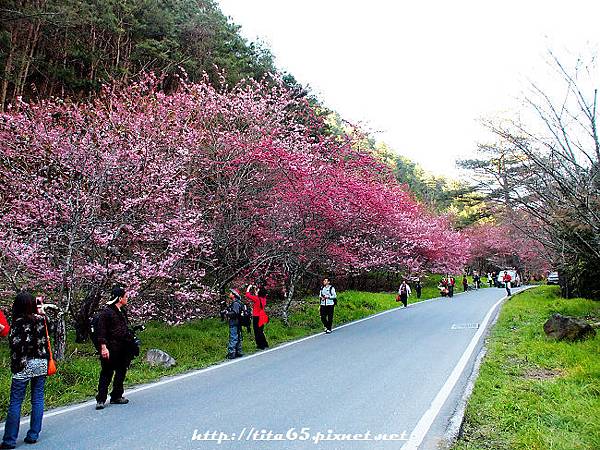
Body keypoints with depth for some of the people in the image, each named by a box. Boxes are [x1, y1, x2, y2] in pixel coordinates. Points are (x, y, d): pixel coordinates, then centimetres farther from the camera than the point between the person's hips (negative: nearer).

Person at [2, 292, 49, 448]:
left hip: (24, 365, -5)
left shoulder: (19, 322, -11)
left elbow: (15, 344, -16)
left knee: (15, 402, 3)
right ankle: (33, 435, 15)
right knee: (38, 399, 10)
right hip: (41, 363, 5)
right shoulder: (41, 319, 1)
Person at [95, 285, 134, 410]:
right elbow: (101, 331, -14)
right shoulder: (106, 312, -11)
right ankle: (101, 399, 6)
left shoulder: (123, 311, 13)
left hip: (124, 348, 8)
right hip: (111, 349, -8)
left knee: (121, 372, 13)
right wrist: (103, 347, -20)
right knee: (106, 373, -2)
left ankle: (116, 396, 25)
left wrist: (131, 339, 18)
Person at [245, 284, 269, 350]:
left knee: (257, 332, 1)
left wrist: (249, 288, 1)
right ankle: (265, 344, 24)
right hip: (262, 317, 8)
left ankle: (260, 346, 5)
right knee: (261, 331, 18)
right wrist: (256, 288, 22)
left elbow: (247, 295, -11)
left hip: (256, 317, -7)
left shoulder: (256, 298, -18)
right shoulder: (263, 298, 2)